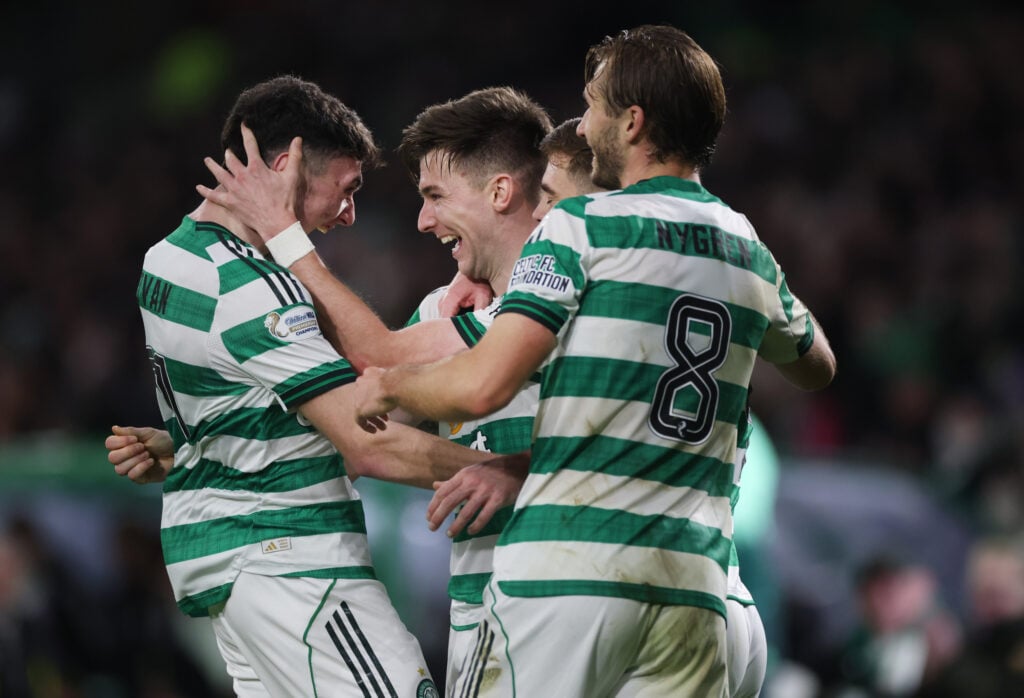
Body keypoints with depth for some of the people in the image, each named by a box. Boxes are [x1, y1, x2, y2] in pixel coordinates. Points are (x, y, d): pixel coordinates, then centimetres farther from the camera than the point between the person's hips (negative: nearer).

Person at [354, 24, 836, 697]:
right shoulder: (751, 254, 16)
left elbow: (481, 386, -13)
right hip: (695, 582, 6)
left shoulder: (581, 226, -3)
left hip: (566, 568, -6)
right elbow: (818, 366, 37)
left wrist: (389, 384, 6)